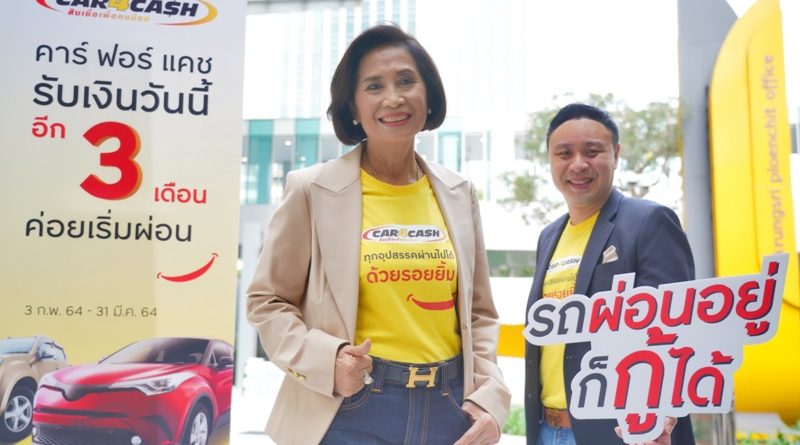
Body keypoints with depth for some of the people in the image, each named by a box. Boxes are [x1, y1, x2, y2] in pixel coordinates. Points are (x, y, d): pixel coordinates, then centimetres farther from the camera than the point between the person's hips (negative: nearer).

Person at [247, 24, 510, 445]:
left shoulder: (458, 193, 4)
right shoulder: (312, 190, -7)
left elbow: (478, 312, 9)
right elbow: (268, 301, -1)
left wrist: (489, 397, -3)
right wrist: (325, 360, -17)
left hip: (449, 408, 4)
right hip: (348, 410, -3)